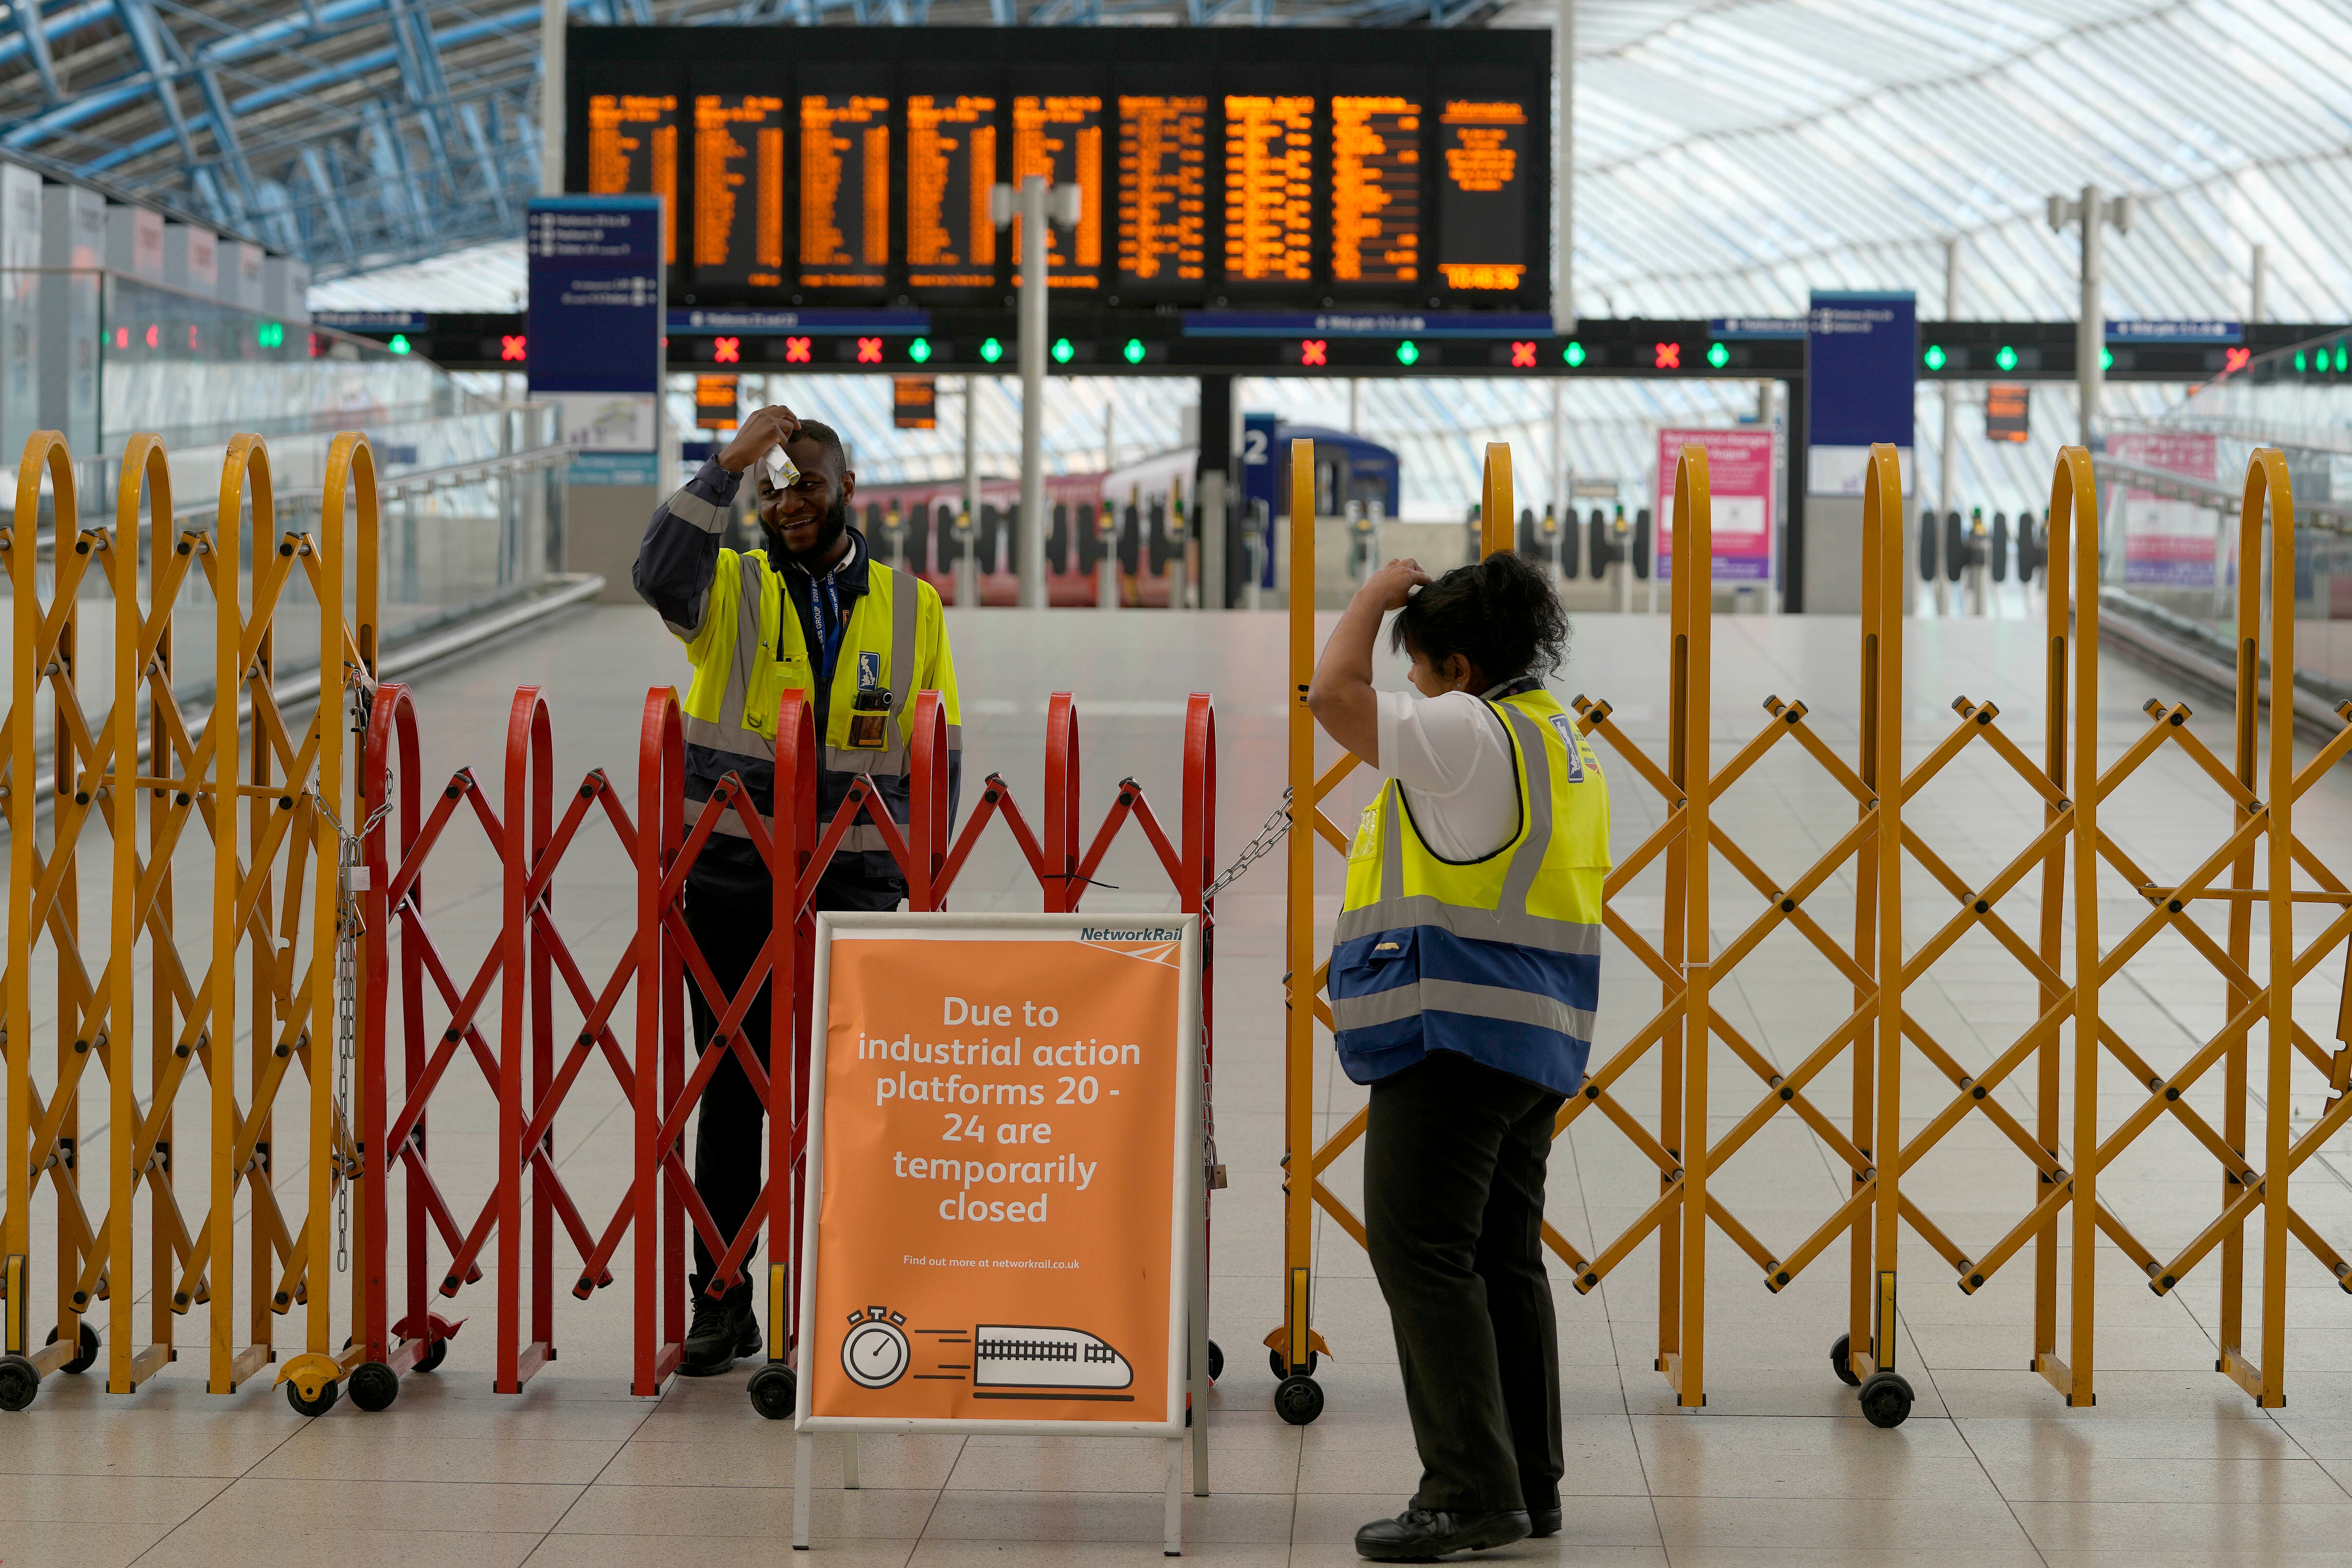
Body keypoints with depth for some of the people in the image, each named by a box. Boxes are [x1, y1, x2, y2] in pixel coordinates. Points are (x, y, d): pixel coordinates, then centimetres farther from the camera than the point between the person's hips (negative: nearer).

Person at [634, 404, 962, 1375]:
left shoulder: (910, 606, 8)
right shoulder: (732, 590, 3)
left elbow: (937, 755, 9)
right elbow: (658, 575, -20)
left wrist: (913, 877, 0)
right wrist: (727, 469, -26)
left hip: (854, 894, 1)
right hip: (731, 887, -1)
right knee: (731, 1096, 4)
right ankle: (722, 1303, 12)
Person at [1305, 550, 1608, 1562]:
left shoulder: (1470, 734, -14)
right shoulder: (1558, 739, 17)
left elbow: (1334, 694, -14)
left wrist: (1375, 596, 0)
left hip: (1453, 1035, -10)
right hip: (1536, 1041, 10)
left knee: (1422, 1252, -9)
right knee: (1503, 1258, 13)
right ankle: (1528, 1486, 16)